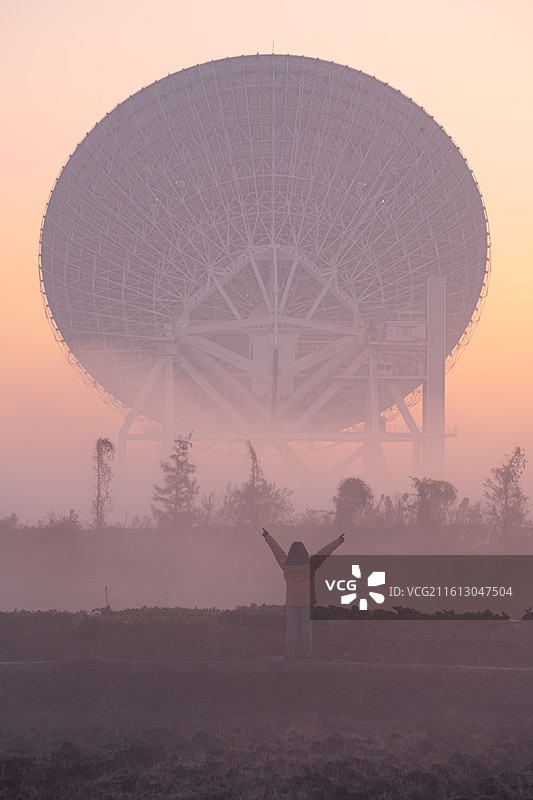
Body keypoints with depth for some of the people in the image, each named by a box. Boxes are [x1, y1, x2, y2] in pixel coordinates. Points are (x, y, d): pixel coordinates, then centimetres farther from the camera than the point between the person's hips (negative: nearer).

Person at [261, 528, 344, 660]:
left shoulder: (286, 564, 0)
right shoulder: (310, 565, -4)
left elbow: (277, 550, 15)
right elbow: (325, 552, 2)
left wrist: (268, 537, 29)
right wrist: (338, 541, 10)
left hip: (291, 601, 1)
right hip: (307, 601, -1)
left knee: (291, 628, 4)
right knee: (306, 628, 1)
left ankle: (289, 653, 2)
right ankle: (307, 654, 0)